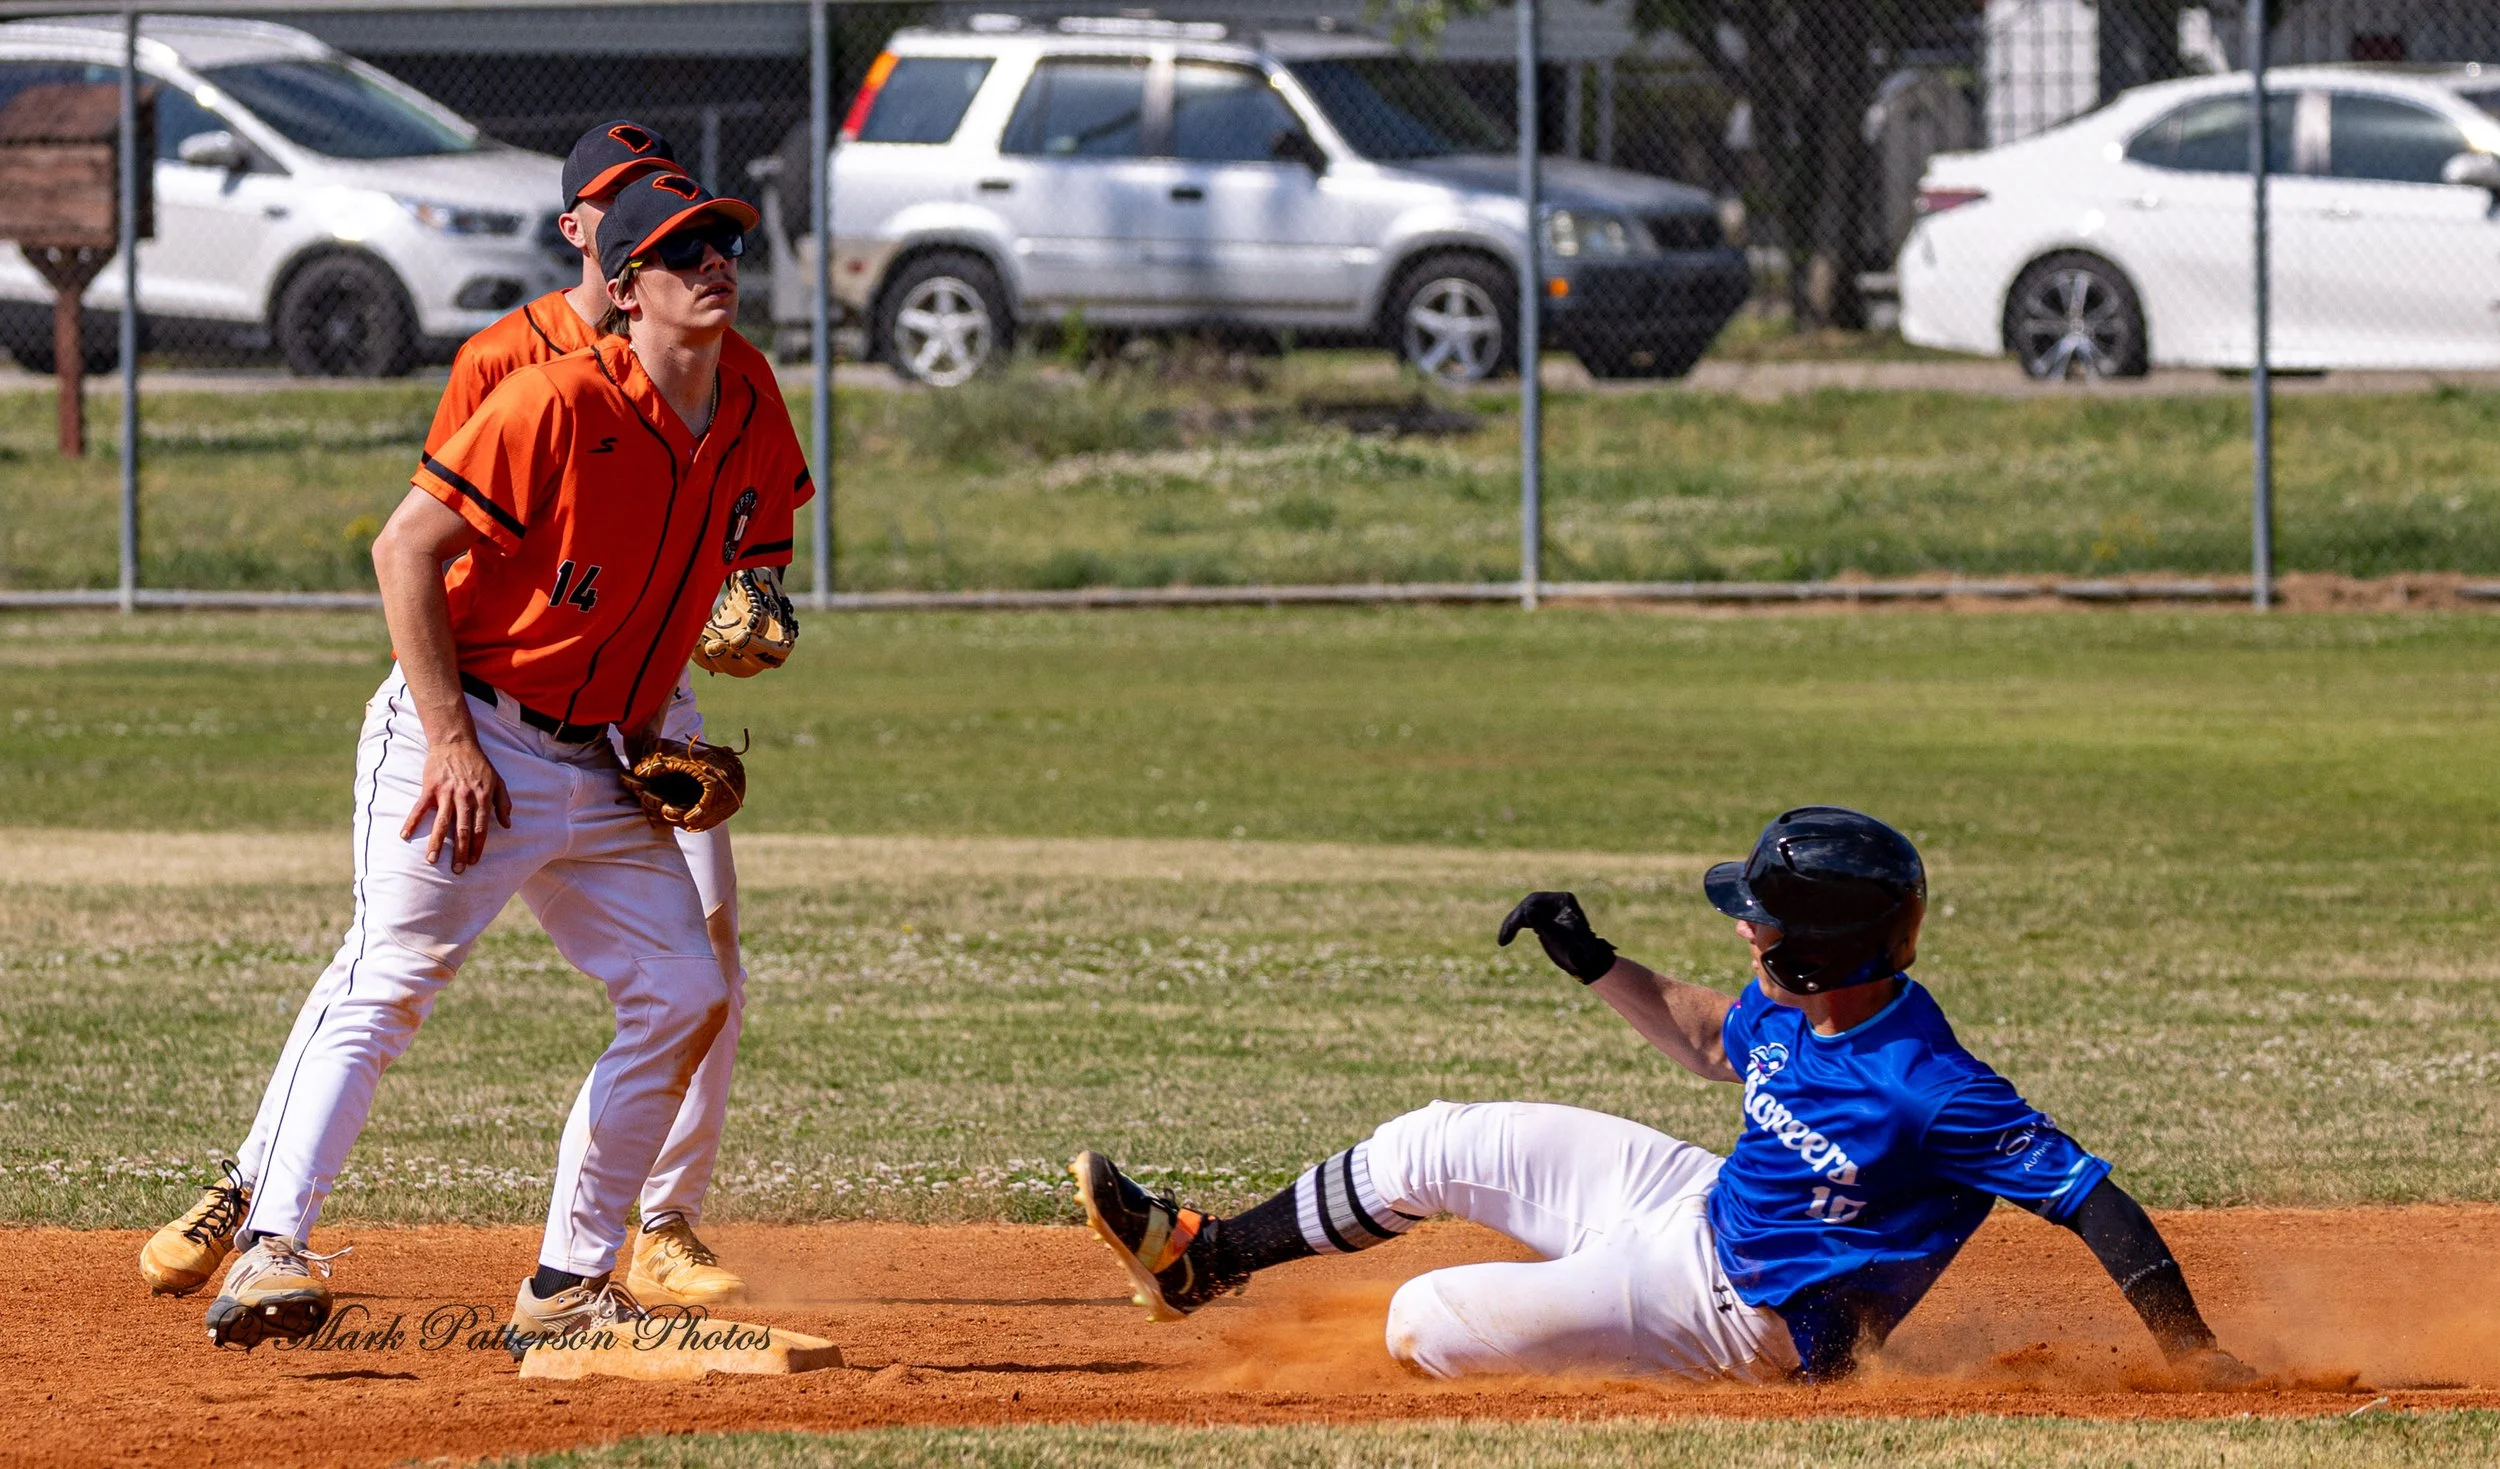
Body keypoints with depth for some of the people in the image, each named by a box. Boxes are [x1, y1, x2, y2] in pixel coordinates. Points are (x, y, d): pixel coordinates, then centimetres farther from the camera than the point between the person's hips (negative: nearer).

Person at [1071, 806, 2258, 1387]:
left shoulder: (1931, 1092, -35)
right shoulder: (1794, 1006, -9)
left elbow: (2089, 1196, -34)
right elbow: (1713, 1043, 14)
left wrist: (2196, 1361, -37)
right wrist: (1594, 966, 6)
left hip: (1737, 1318, -8)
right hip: (1699, 1205, 8)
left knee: (1421, 1325, -8)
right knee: (1429, 1147, 12)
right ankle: (1201, 1258, 30)